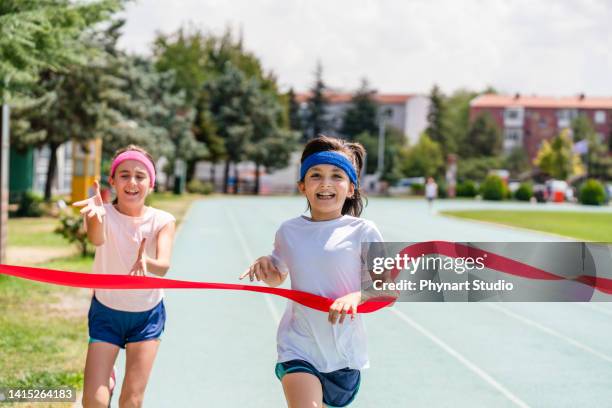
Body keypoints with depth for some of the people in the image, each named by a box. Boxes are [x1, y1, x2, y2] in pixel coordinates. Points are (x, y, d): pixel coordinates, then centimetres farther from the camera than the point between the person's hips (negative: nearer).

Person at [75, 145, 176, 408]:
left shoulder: (162, 221, -14)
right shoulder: (105, 214, -18)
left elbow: (163, 266, -31)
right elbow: (96, 239, -43)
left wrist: (147, 262, -55)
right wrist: (95, 217, -66)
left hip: (148, 315, 1)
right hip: (106, 312, -1)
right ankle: (107, 379, 28)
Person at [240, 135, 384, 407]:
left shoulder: (362, 231, -7)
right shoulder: (289, 231, 2)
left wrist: (356, 296, -25)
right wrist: (264, 266, -3)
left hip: (344, 353, 0)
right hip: (298, 348, 0)